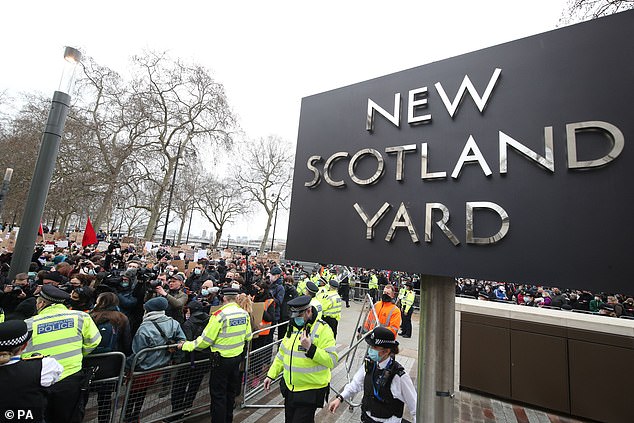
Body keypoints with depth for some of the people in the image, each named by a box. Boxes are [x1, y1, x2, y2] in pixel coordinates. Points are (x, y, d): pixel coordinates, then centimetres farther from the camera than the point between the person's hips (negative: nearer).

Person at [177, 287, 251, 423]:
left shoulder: (220, 315, -22)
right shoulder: (244, 313, -4)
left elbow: (205, 340, -17)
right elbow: (248, 336, 6)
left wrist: (186, 345, -3)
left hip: (222, 359, -6)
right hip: (237, 357, 7)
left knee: (218, 394, 11)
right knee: (231, 391, 23)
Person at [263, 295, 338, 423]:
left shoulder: (322, 329, -19)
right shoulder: (292, 326, 4)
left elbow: (332, 360, -24)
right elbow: (282, 354, 14)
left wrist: (310, 348, -33)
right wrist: (271, 375, 11)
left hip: (310, 392, -7)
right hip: (290, 388, 7)